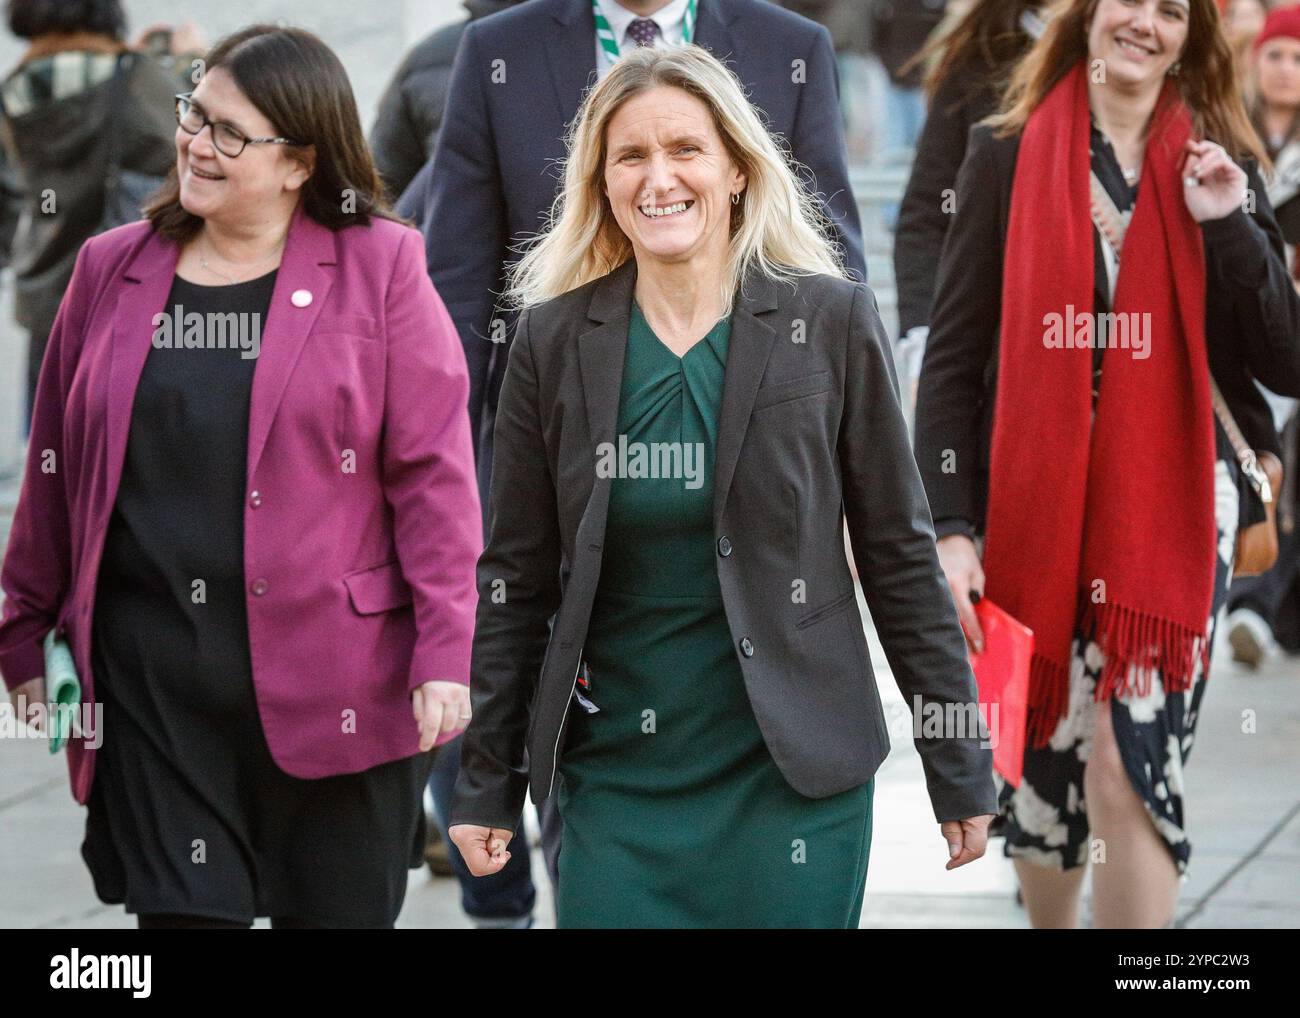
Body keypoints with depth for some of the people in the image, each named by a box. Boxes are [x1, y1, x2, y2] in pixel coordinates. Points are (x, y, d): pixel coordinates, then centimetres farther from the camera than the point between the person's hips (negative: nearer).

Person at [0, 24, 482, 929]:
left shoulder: (380, 267, 0)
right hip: (153, 677, 2)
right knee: (180, 910, 0)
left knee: (339, 910, 6)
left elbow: (433, 472, -4)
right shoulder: (111, 270, 10)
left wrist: (444, 650, -10)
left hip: (333, 676, -2)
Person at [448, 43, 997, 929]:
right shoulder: (554, 338, 3)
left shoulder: (832, 321, -2)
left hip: (791, 775, -1)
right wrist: (487, 785, 6)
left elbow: (901, 555, 1)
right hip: (617, 780, 1)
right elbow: (517, 577, 7)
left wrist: (961, 773, 1)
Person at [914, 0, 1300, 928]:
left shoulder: (1217, 169, 6)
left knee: (1132, 768, -10)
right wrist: (952, 527, -7)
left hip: (1173, 506, 0)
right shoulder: (1009, 155, 3)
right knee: (1043, 767, 7)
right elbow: (954, 355, 1)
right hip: (1035, 504, 0)